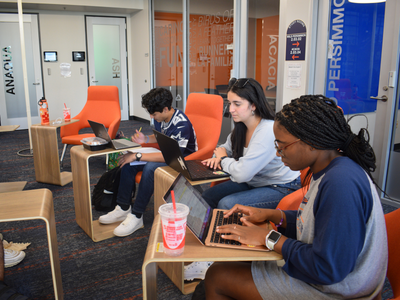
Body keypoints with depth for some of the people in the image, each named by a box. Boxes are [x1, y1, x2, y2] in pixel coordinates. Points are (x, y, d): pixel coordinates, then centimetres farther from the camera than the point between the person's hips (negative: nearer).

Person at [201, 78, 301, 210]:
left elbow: (242, 174, -31)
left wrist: (223, 158, -12)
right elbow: (227, 148, 19)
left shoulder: (268, 131, -29)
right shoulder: (242, 127, -1)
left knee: (226, 205, -24)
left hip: (280, 189, -8)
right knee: (207, 196, -2)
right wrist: (217, 157, -5)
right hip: (254, 182, 8)